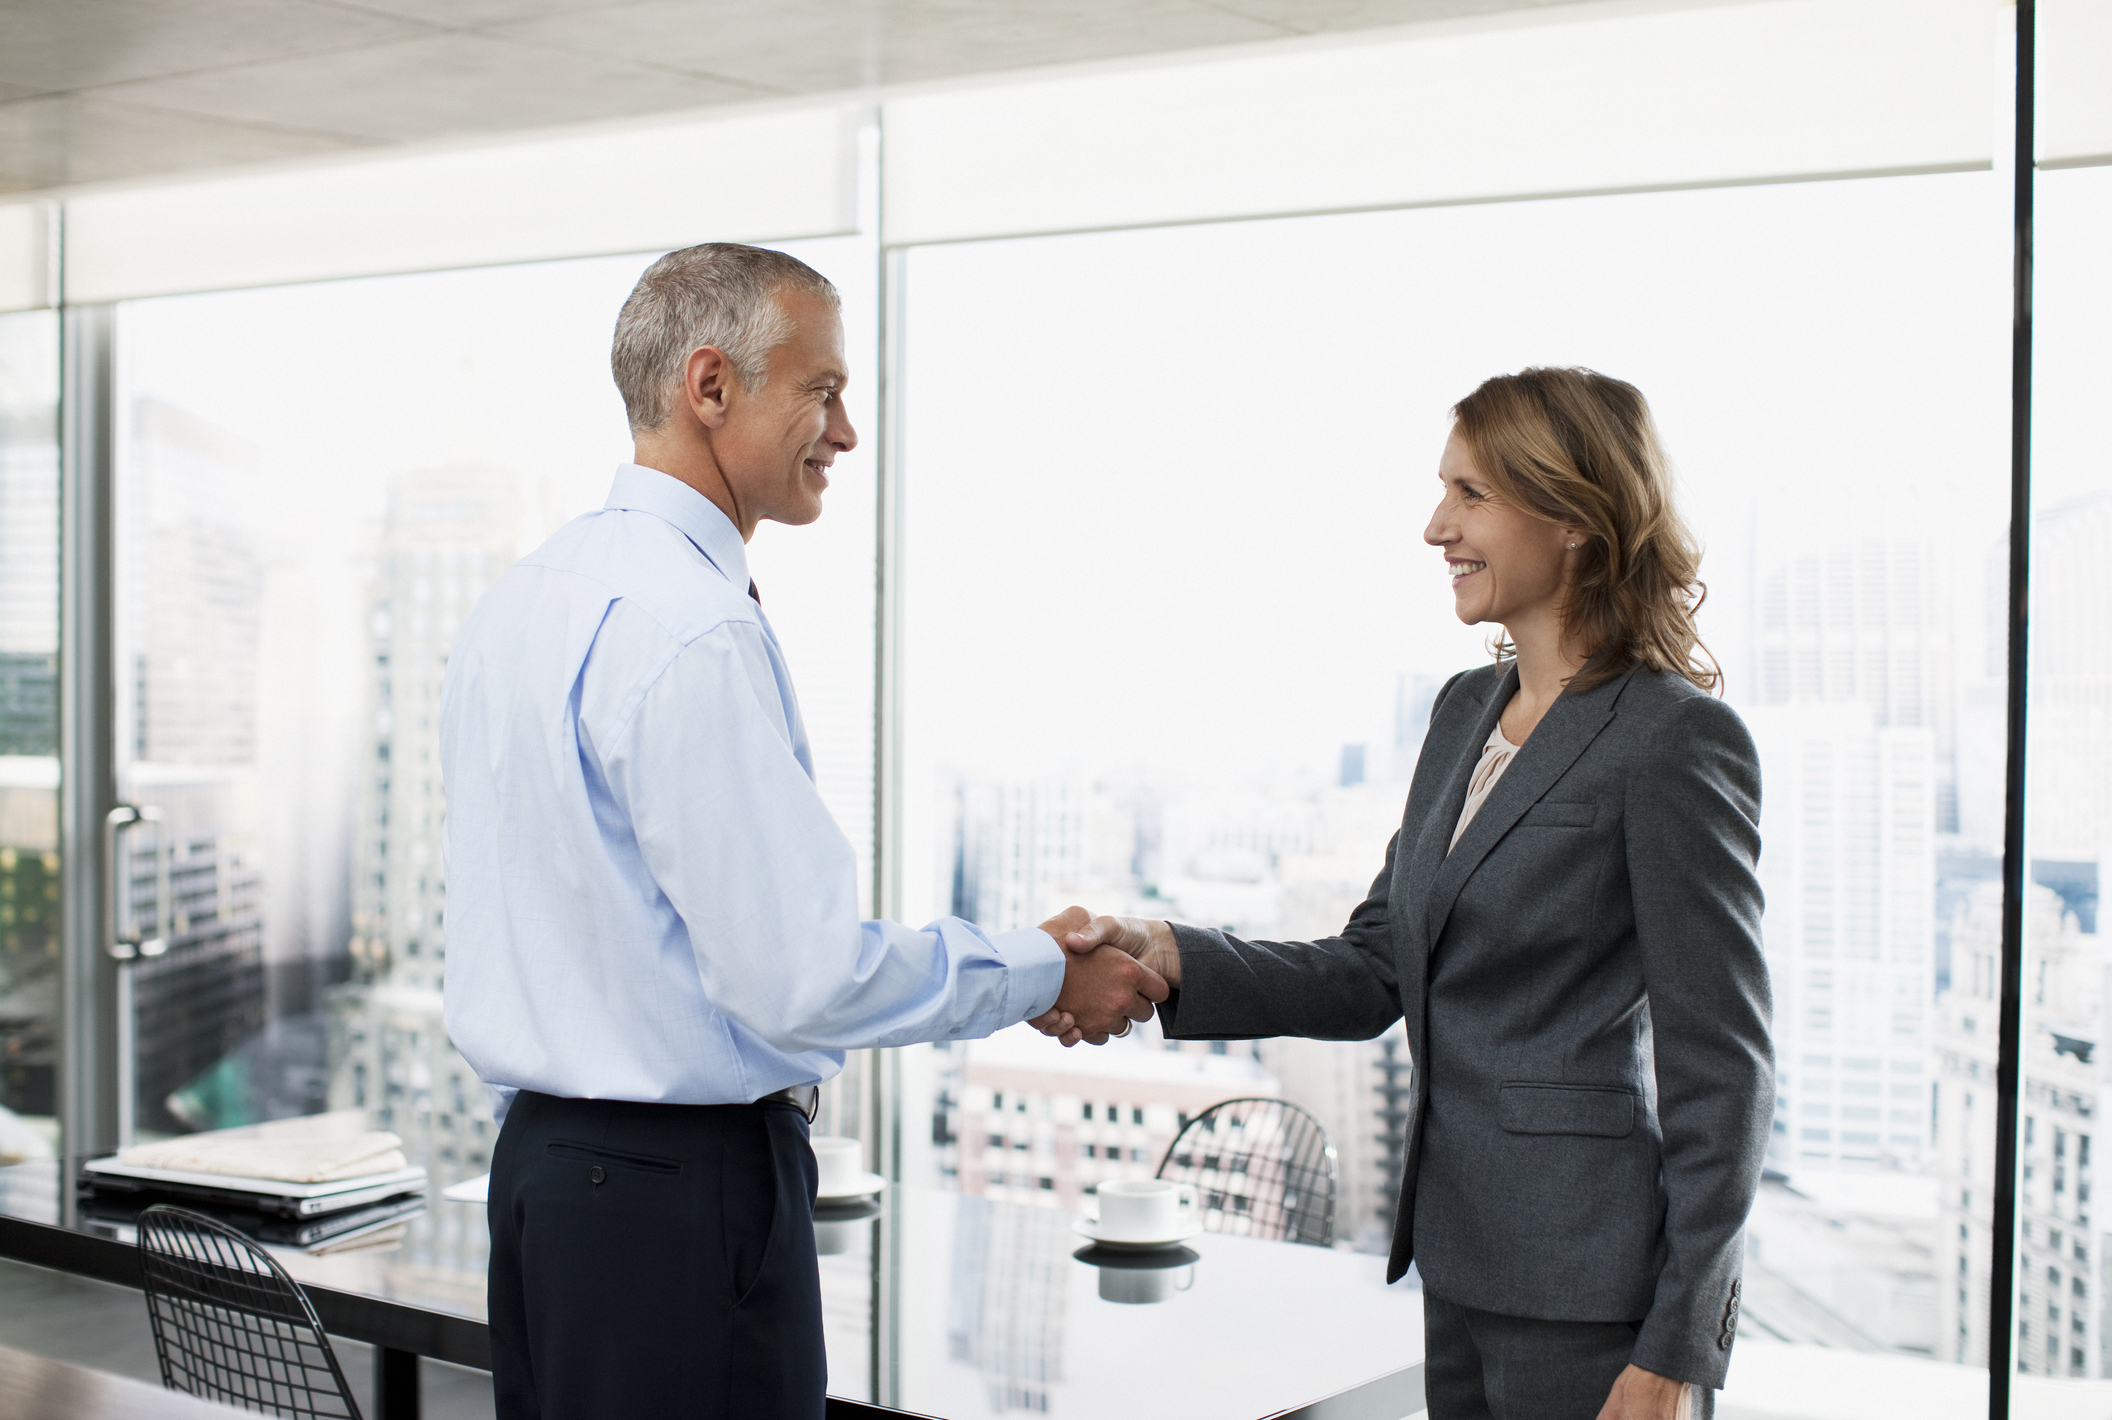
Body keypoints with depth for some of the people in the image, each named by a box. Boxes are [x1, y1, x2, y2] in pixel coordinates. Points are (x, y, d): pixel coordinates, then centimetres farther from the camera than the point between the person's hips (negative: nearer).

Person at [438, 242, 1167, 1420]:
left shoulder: (527, 598, 10)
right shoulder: (693, 628, -20)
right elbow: (802, 978, -22)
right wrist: (1041, 973, -9)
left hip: (542, 1152, 10)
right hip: (686, 1188, -9)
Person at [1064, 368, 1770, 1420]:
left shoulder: (1674, 740, -14)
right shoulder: (1465, 710, 10)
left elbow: (1720, 1069, -14)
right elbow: (1373, 972, 10)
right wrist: (1172, 958, -5)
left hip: (1594, 1287, -7)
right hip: (1465, 1259, 8)